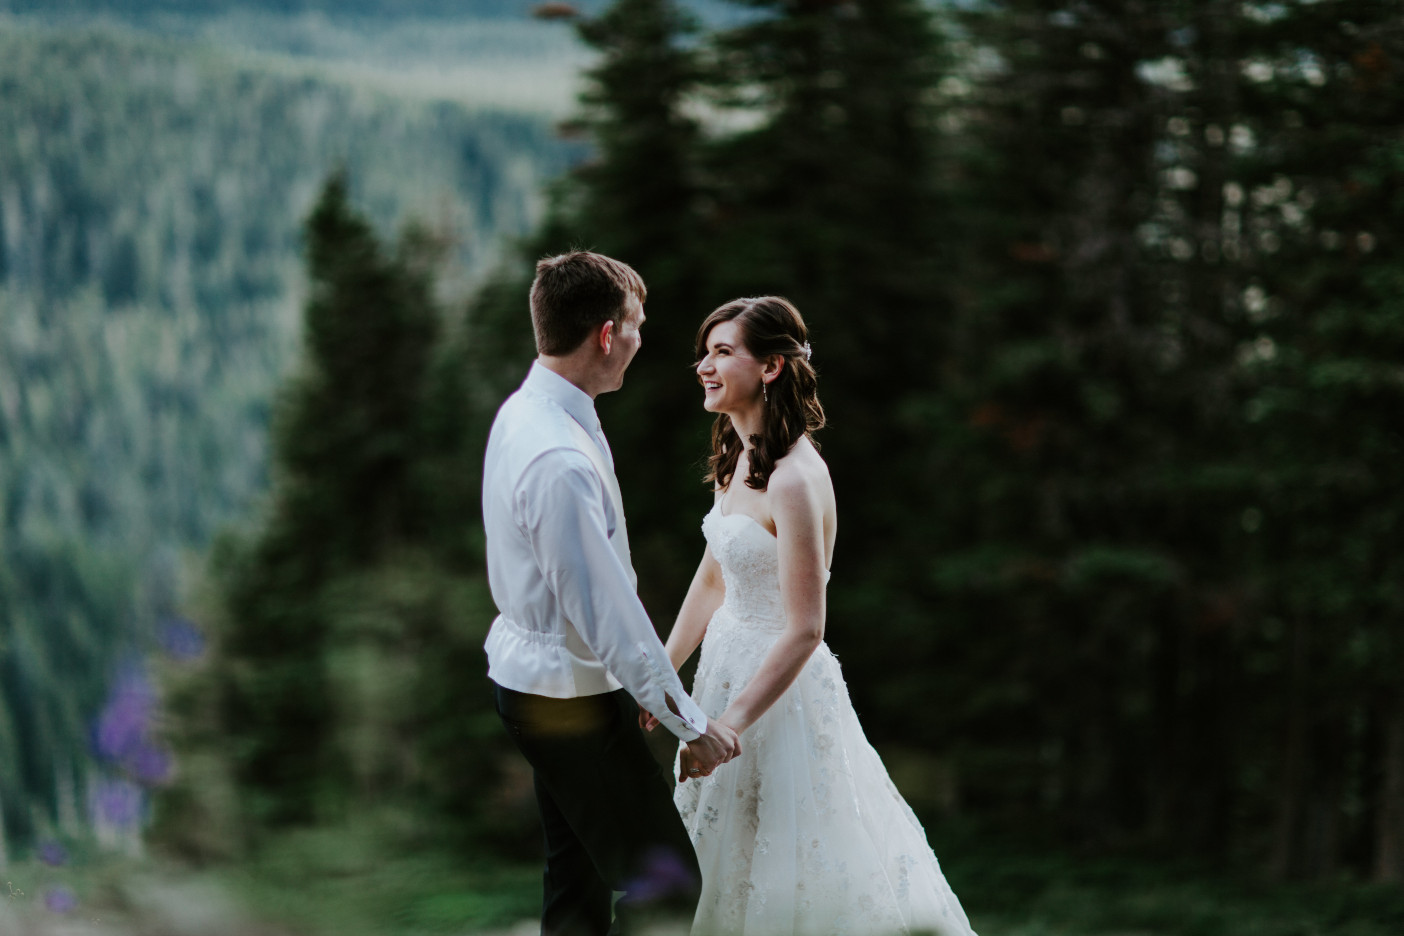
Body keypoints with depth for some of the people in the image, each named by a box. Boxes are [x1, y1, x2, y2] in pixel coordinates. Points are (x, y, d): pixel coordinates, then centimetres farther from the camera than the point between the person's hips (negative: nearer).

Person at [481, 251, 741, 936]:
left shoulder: (525, 411, 4)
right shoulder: (560, 460, -29)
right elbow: (605, 609, -26)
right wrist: (690, 723, -18)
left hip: (529, 669, 10)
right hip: (568, 697, -10)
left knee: (578, 872, 19)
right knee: (667, 880, -4)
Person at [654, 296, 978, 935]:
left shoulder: (794, 480, -26)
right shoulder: (735, 457, 2)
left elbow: (804, 631, -26)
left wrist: (730, 725, -27)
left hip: (779, 682, -9)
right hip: (728, 663, 9)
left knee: (781, 865, 7)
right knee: (723, 855, 20)